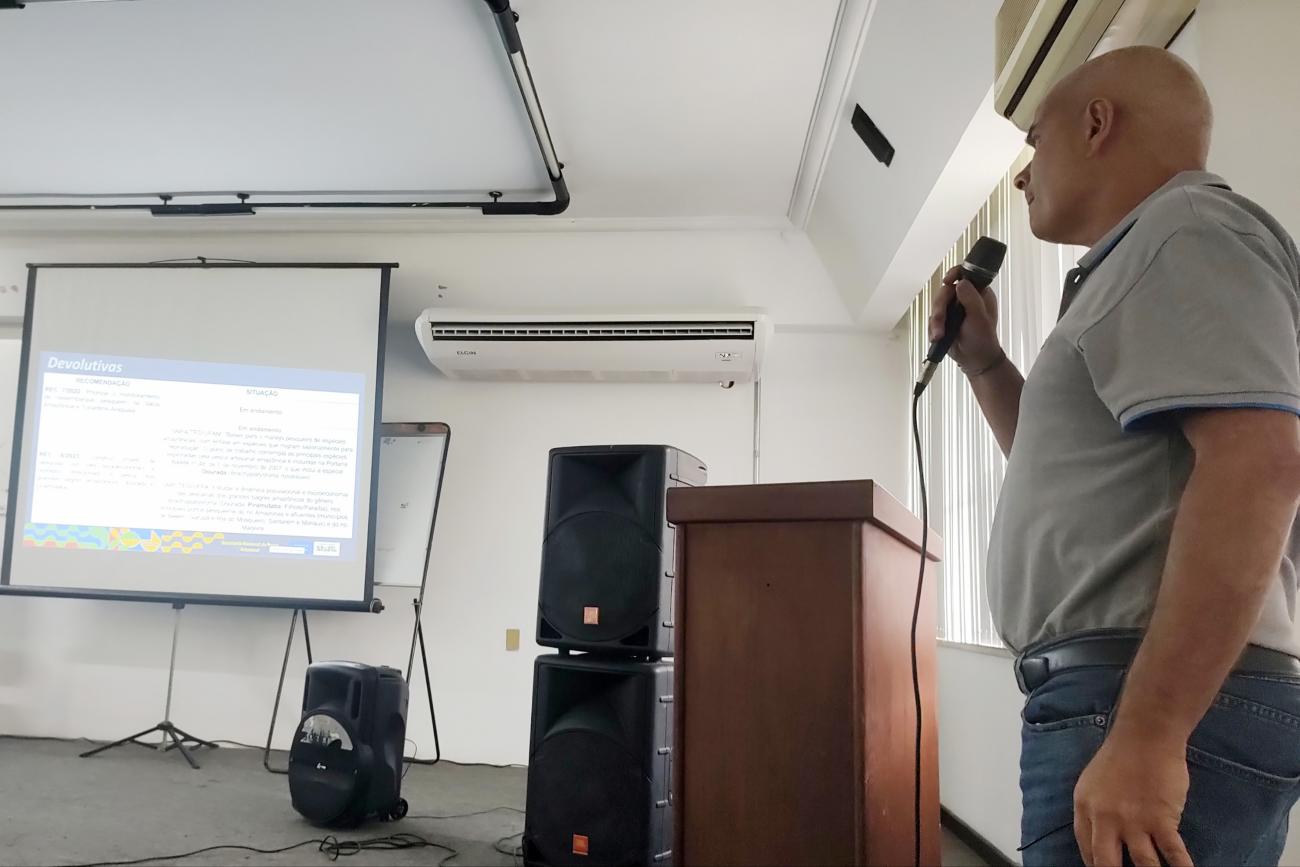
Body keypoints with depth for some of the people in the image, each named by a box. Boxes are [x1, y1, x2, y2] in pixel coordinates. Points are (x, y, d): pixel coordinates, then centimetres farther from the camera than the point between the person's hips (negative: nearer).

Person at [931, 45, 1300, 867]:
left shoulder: (1186, 232, -8)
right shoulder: (1141, 262, 23)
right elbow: (1069, 469, 33)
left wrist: (1147, 735, -28)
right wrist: (984, 361, 21)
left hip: (1162, 707, -10)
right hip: (1131, 698, 10)